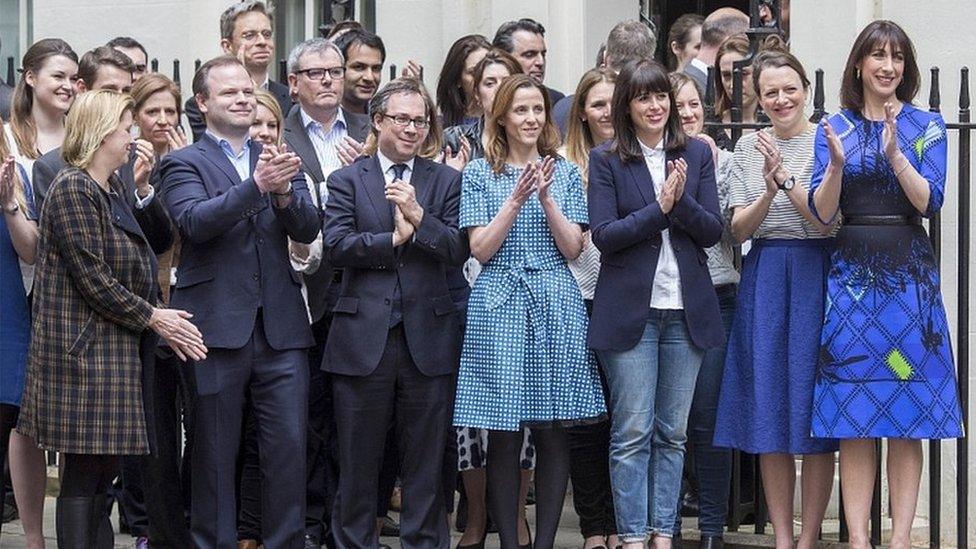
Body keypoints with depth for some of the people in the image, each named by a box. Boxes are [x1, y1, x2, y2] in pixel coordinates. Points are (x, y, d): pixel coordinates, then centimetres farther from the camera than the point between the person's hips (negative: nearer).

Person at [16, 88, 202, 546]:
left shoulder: (112, 190, 17)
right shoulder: (73, 190, -12)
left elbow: (135, 261, 19)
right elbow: (93, 280, -17)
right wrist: (152, 318, -11)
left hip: (113, 349, 9)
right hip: (84, 349, -9)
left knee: (102, 473, 9)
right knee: (84, 476, -8)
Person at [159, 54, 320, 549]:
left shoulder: (277, 160, 14)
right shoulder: (183, 164, 2)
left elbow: (308, 229, 1)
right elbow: (195, 221, -17)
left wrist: (284, 192, -20)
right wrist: (255, 185, -29)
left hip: (280, 327, 3)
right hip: (217, 329, -3)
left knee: (289, 449, 2)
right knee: (214, 456, 5)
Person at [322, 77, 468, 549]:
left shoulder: (445, 181, 10)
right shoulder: (347, 180, 7)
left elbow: (459, 251, -3)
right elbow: (335, 245, -7)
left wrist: (419, 216, -16)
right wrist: (394, 239, -13)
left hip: (427, 337, 1)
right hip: (363, 337, -1)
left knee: (424, 459, 6)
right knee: (358, 461, 6)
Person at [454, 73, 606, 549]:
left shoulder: (565, 174, 11)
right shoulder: (479, 174, 6)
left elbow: (573, 248, 4)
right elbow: (481, 250, -2)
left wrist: (546, 198, -9)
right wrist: (517, 197, -12)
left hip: (556, 305, 2)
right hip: (500, 307, -2)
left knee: (553, 432, 1)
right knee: (503, 437, -1)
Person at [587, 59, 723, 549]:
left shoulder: (696, 155, 8)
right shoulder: (606, 160, 0)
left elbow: (712, 231, 3)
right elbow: (603, 234, -8)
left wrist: (681, 200, -15)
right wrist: (659, 208, -17)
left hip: (686, 309, 3)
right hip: (630, 310, -3)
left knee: (672, 433, 7)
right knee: (632, 433, -3)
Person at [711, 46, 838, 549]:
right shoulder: (748, 148, 9)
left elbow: (828, 222, -10)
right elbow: (739, 229, 4)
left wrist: (786, 177, -21)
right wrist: (768, 191, -14)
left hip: (816, 275, -3)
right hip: (764, 277, 3)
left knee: (814, 409, -2)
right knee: (769, 410, 4)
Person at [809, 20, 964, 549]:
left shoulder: (926, 125, 4)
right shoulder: (835, 129, 8)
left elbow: (929, 202, -6)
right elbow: (822, 211, 0)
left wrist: (895, 154, -20)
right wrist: (836, 165, -17)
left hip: (909, 274, -1)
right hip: (851, 274, 1)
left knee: (908, 413, -1)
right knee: (853, 418, -1)